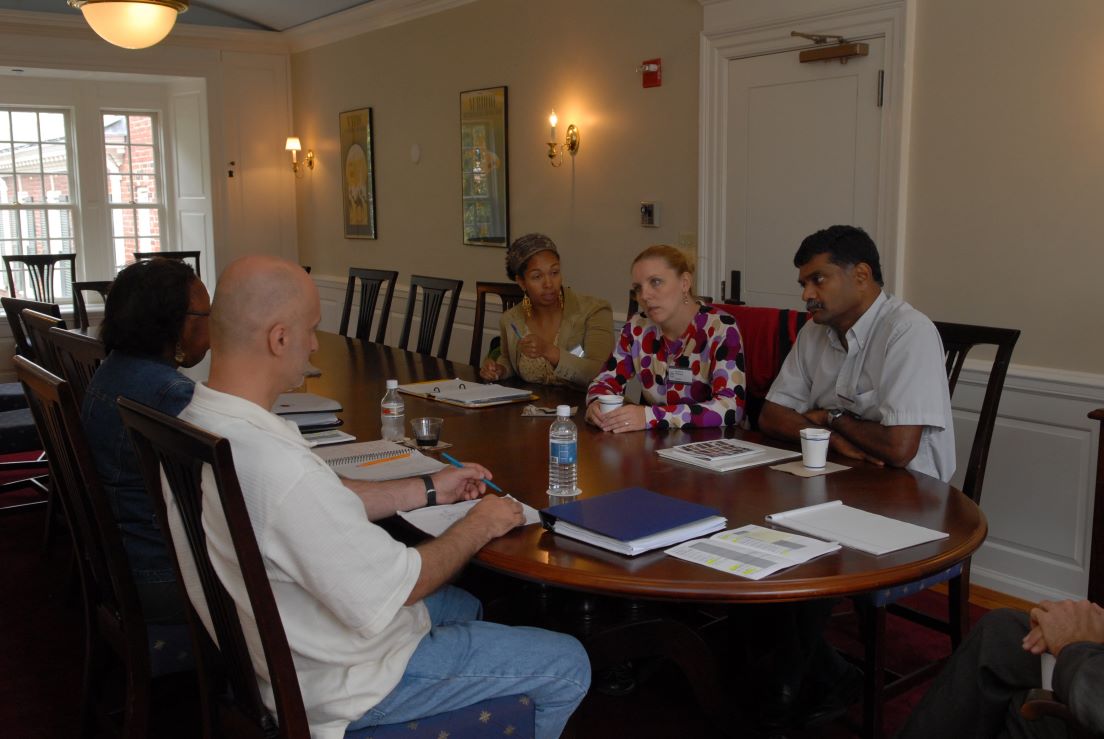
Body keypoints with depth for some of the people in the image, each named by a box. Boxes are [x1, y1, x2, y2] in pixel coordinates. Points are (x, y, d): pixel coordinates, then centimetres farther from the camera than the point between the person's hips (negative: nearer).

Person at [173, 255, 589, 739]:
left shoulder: (194, 424, -6)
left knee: (462, 605, 32)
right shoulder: (279, 467, -37)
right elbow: (391, 588, -27)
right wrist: (480, 526, -11)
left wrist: (429, 490, 9)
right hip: (341, 682, -9)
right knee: (568, 667, 3)